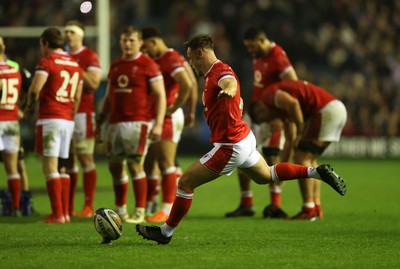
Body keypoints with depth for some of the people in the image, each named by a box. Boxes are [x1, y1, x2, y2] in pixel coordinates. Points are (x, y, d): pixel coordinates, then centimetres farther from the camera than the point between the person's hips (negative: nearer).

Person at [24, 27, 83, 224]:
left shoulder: (47, 62, -7)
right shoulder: (75, 65, 15)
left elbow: (35, 89, -18)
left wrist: (30, 106, -1)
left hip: (50, 119, -7)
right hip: (68, 120, 7)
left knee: (50, 167, -6)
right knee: (61, 167, 15)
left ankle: (57, 214, -10)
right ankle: (65, 212, 14)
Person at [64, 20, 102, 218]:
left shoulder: (89, 57, -3)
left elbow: (93, 84, -14)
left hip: (82, 113, -6)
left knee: (86, 159, -6)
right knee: (67, 161, 6)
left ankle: (88, 207, -5)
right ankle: (68, 207, 10)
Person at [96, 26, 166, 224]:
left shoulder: (148, 65, -3)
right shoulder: (115, 66, 17)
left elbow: (160, 96, -6)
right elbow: (108, 97, 24)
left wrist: (158, 124, -15)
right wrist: (99, 122, 20)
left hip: (138, 123, -6)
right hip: (116, 124, 6)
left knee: (135, 164, -11)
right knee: (115, 166, 6)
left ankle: (140, 212, -4)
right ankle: (120, 210, 18)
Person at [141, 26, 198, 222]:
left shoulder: (172, 59, -14)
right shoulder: (154, 60, 16)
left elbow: (188, 85, -25)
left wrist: (174, 108, -18)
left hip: (167, 118, -10)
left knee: (165, 162, -9)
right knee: (149, 163, 11)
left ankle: (168, 209, -8)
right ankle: (147, 208, 17)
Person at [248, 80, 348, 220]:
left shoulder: (269, 95, -3)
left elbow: (293, 103, -23)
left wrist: (300, 133, -13)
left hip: (326, 111, -10)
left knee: (301, 158, -4)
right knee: (310, 160, 17)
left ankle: (309, 211, -5)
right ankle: (317, 209, 15)